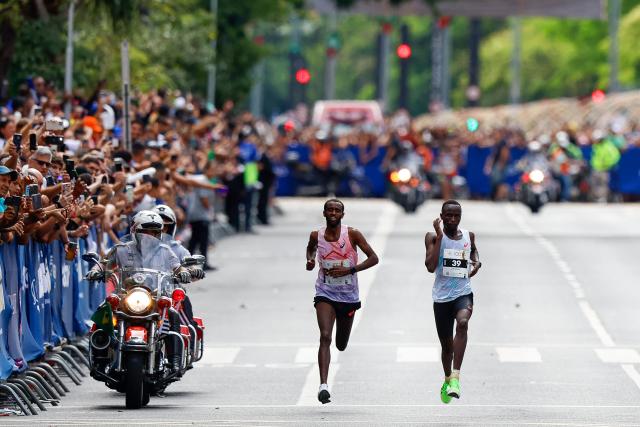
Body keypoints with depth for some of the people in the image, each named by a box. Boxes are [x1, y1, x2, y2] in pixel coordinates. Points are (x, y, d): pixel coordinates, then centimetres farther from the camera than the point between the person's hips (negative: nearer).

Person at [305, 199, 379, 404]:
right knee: (325, 337, -22)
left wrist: (349, 270, -19)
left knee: (341, 345, 15)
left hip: (348, 296, 1)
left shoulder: (352, 234, -9)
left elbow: (373, 258, -7)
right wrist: (310, 261, -1)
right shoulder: (316, 236, -2)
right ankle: (323, 385, -28)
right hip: (325, 294, -1)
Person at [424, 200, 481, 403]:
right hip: (442, 296, 0)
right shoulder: (433, 237, -5)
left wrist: (477, 262, 7)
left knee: (462, 323, -33)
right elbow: (430, 267, -18)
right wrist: (439, 236, -18)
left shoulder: (469, 236, 6)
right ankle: (447, 379, 41)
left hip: (463, 293, 0)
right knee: (446, 345, 11)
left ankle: (455, 376, -35)